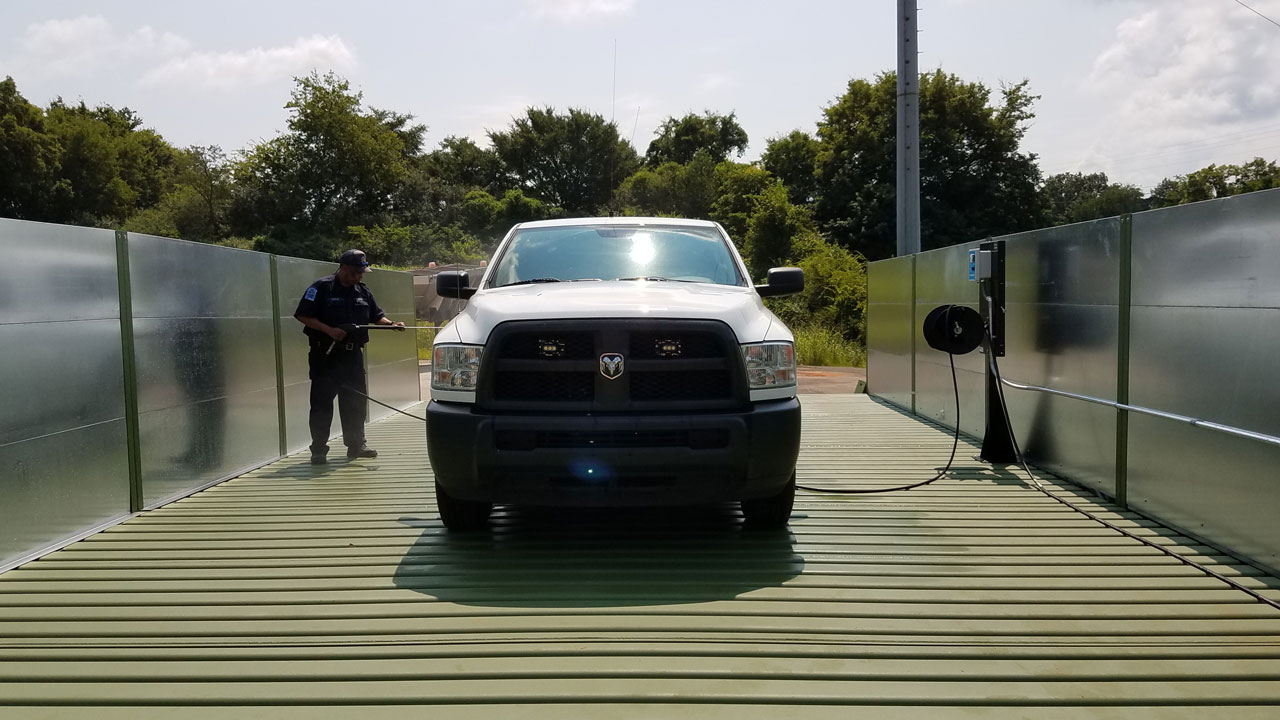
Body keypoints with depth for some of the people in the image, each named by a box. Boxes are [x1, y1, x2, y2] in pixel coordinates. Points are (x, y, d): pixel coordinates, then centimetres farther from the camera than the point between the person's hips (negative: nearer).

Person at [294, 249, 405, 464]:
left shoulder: (363, 291, 13)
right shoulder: (322, 288, -5)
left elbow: (376, 316, 16)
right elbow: (303, 316, -9)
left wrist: (391, 324, -4)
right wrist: (329, 330, -18)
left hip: (353, 355, 6)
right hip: (326, 356, -6)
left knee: (355, 401, 10)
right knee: (322, 402, -3)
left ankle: (356, 444, 20)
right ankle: (319, 450, 2)